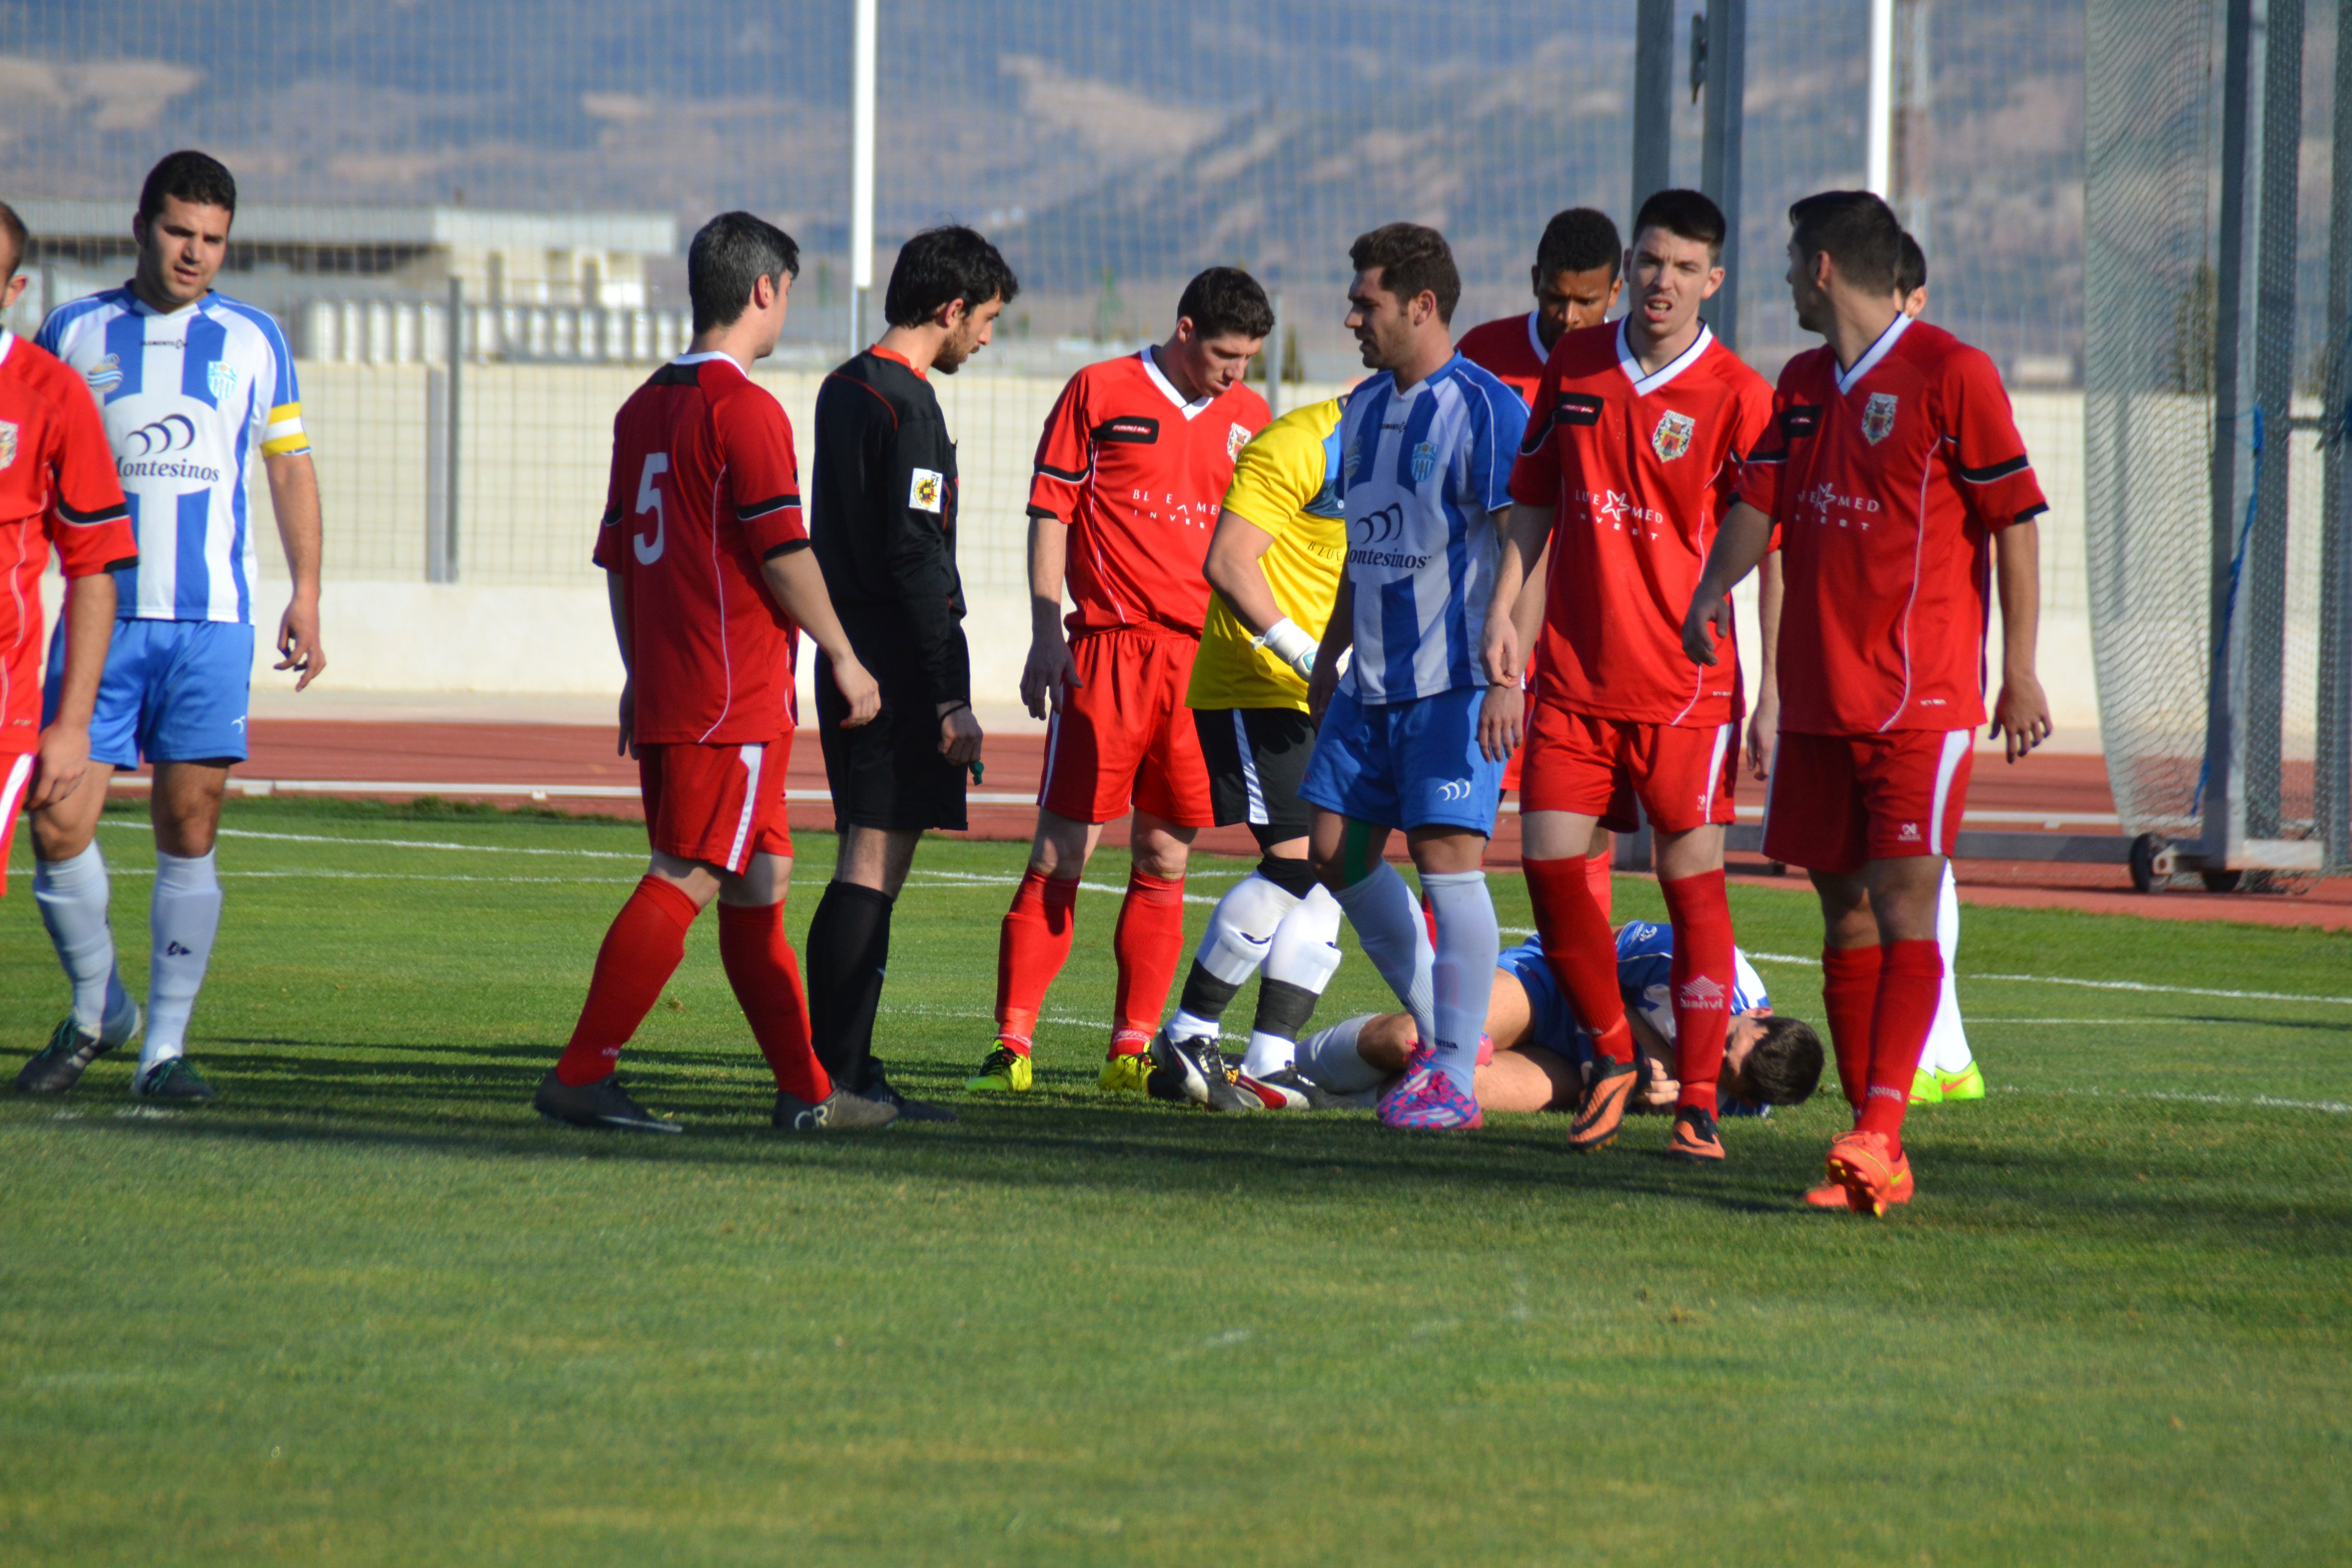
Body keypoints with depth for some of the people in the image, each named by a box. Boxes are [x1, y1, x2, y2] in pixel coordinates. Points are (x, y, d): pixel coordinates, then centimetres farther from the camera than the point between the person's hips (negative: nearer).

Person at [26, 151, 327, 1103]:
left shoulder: (253, 340, 10)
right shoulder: (75, 332, 8)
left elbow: (291, 466, 15)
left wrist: (305, 596, 6)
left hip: (212, 621, 0)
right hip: (102, 615, 0)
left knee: (189, 828, -5)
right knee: (58, 824, -7)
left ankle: (165, 1045, 1)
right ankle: (97, 1007, 16)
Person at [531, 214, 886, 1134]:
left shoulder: (643, 408, 14)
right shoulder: (744, 409, -12)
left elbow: (617, 556, 18)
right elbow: (783, 554, -14)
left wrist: (639, 678, 24)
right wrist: (843, 658, -4)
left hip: (663, 688, 9)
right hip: (734, 696, -9)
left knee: (761, 881, 13)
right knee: (686, 879, -9)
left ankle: (806, 1091, 17)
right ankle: (582, 1075, -13)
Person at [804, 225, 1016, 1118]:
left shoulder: (844, 390, 16)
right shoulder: (908, 406, -14)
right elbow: (915, 558, -19)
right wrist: (952, 700, -18)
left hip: (850, 661, 10)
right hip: (899, 667, -10)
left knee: (869, 869, 12)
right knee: (873, 869, -9)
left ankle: (841, 1072, 13)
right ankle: (838, 1079, -11)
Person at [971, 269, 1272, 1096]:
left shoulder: (1248, 417, 13)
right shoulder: (1100, 392, 1)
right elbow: (1049, 512, 0)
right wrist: (1046, 634, -7)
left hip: (1204, 655, 4)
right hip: (1109, 647, -4)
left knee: (1165, 858, 5)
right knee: (1063, 847, -6)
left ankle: (1133, 1050, 10)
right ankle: (1012, 1042, -4)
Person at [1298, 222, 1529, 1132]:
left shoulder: (1485, 411, -12)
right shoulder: (1366, 408, 13)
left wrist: (1505, 678, -22)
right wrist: (1331, 654, 25)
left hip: (1456, 681, -9)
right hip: (1373, 680, 9)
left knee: (1446, 855, -10)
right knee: (1337, 854, 7)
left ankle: (1453, 1080, -6)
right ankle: (1436, 1027, 21)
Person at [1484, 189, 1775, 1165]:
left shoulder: (1736, 397, -6)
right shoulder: (1573, 369, 7)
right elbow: (1534, 498, 16)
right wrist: (1502, 609, 5)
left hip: (1688, 682, -4)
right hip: (1572, 672, 4)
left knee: (1692, 881, -2)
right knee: (1549, 862, 1)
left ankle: (1697, 1103, 3)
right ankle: (1612, 1057, 21)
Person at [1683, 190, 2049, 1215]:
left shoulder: (1950, 373, -7)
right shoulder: (1804, 383, 15)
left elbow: (2013, 522, -6)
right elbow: (1760, 504, 11)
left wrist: (2020, 671, -10)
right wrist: (1715, 584, -10)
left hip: (1920, 698, -7)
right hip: (1818, 697, 7)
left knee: (1903, 903, -13)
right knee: (1844, 912, 7)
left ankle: (1880, 1129, -22)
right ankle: (1875, 1157, 11)